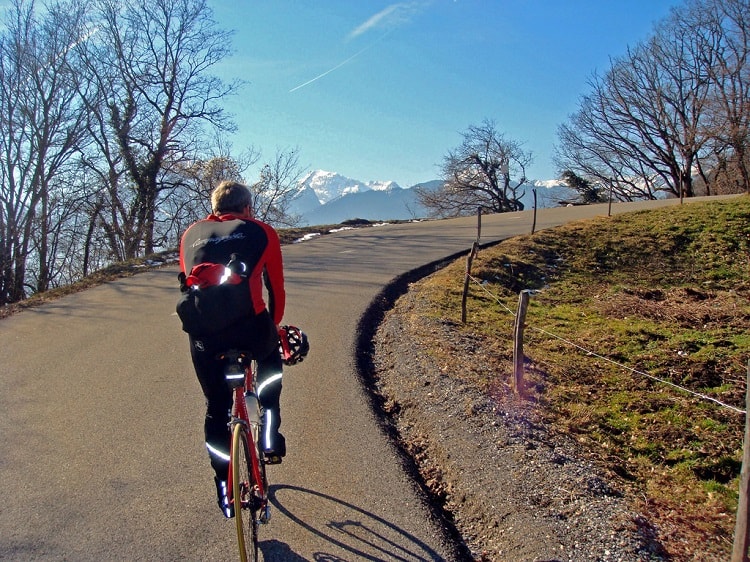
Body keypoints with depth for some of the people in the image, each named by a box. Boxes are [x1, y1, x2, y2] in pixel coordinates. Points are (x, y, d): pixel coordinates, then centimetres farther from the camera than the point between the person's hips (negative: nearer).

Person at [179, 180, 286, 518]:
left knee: (216, 409, 22)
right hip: (249, 327, -2)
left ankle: (225, 489, 30)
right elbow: (276, 289, 18)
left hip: (203, 332, 2)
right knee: (270, 363, 33)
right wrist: (274, 326, 34)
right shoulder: (262, 232, 14)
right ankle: (269, 437, 22)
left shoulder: (192, 234, 22)